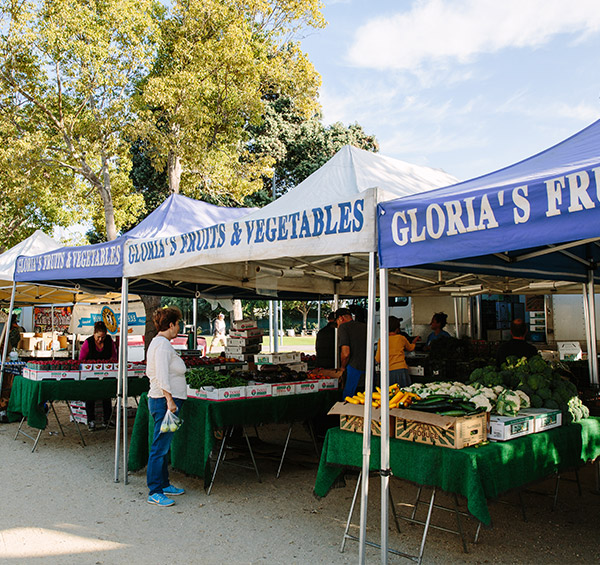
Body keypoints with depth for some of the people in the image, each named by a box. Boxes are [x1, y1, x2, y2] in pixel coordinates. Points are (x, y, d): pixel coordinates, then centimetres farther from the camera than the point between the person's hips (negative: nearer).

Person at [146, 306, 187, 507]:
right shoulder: (163, 344, -15)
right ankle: (154, 492, 0)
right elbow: (162, 376, -22)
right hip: (165, 401, -11)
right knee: (160, 447, -6)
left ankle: (164, 484, 26)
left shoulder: (156, 342, 17)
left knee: (163, 446, 16)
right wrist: (169, 400, -24)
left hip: (158, 399, 11)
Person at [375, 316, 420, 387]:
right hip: (401, 370, 0)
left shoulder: (381, 340, 0)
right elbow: (410, 348, 26)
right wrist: (414, 341, 47)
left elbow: (378, 360, 1)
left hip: (389, 371, 0)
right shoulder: (401, 338, 4)